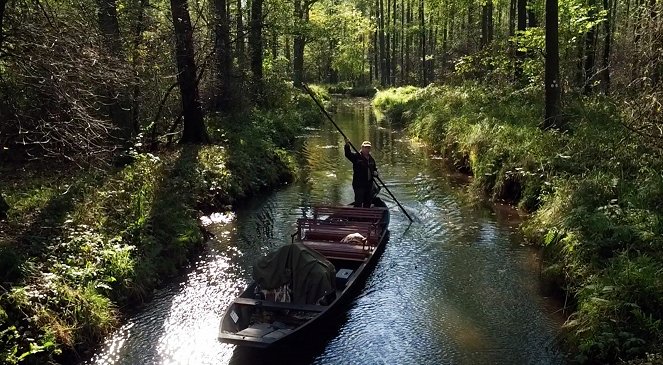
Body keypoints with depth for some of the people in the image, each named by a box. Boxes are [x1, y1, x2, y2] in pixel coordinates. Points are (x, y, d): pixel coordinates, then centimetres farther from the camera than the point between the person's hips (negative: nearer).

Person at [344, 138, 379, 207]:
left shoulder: (371, 159, 14)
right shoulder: (356, 156, -7)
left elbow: (375, 169, 26)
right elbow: (348, 154, -24)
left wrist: (375, 173, 2)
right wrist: (347, 145, -42)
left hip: (369, 185, 7)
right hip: (359, 185, -7)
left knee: (368, 203, 16)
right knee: (358, 202, -9)